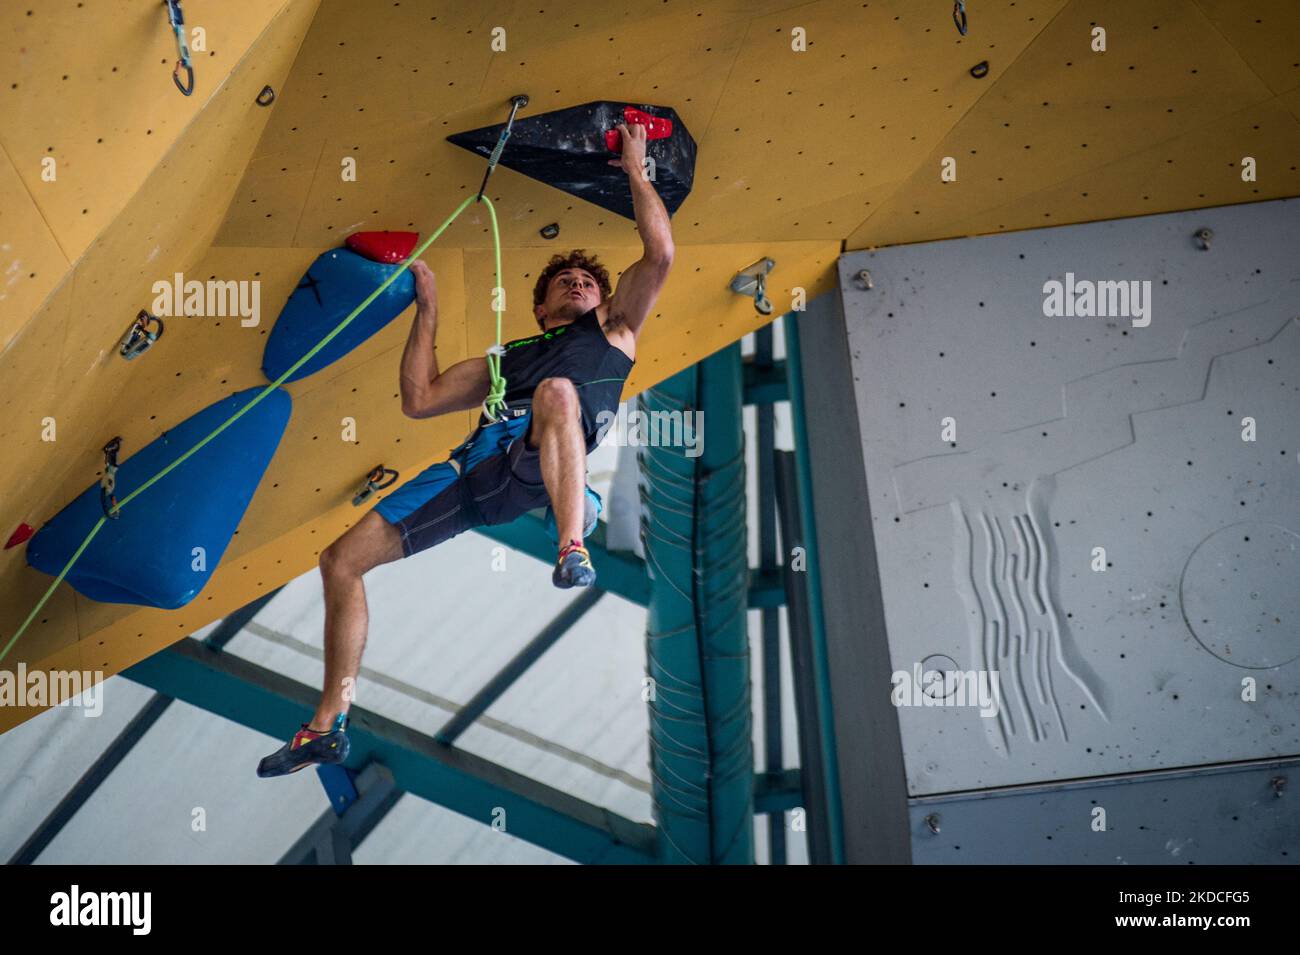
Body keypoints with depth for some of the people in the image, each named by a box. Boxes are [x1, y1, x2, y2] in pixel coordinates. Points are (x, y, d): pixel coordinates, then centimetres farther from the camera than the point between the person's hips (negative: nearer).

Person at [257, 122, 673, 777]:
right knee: (341, 560, 0)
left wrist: (635, 169, 23)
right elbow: (419, 400, 29)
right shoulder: (507, 358, 36)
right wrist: (428, 309, 34)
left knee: (558, 392, -40)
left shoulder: (612, 331, 26)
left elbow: (660, 254, 13)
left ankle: (573, 550, -53)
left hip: (543, 461, -5)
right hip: (479, 464, 5)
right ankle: (329, 727, 5)